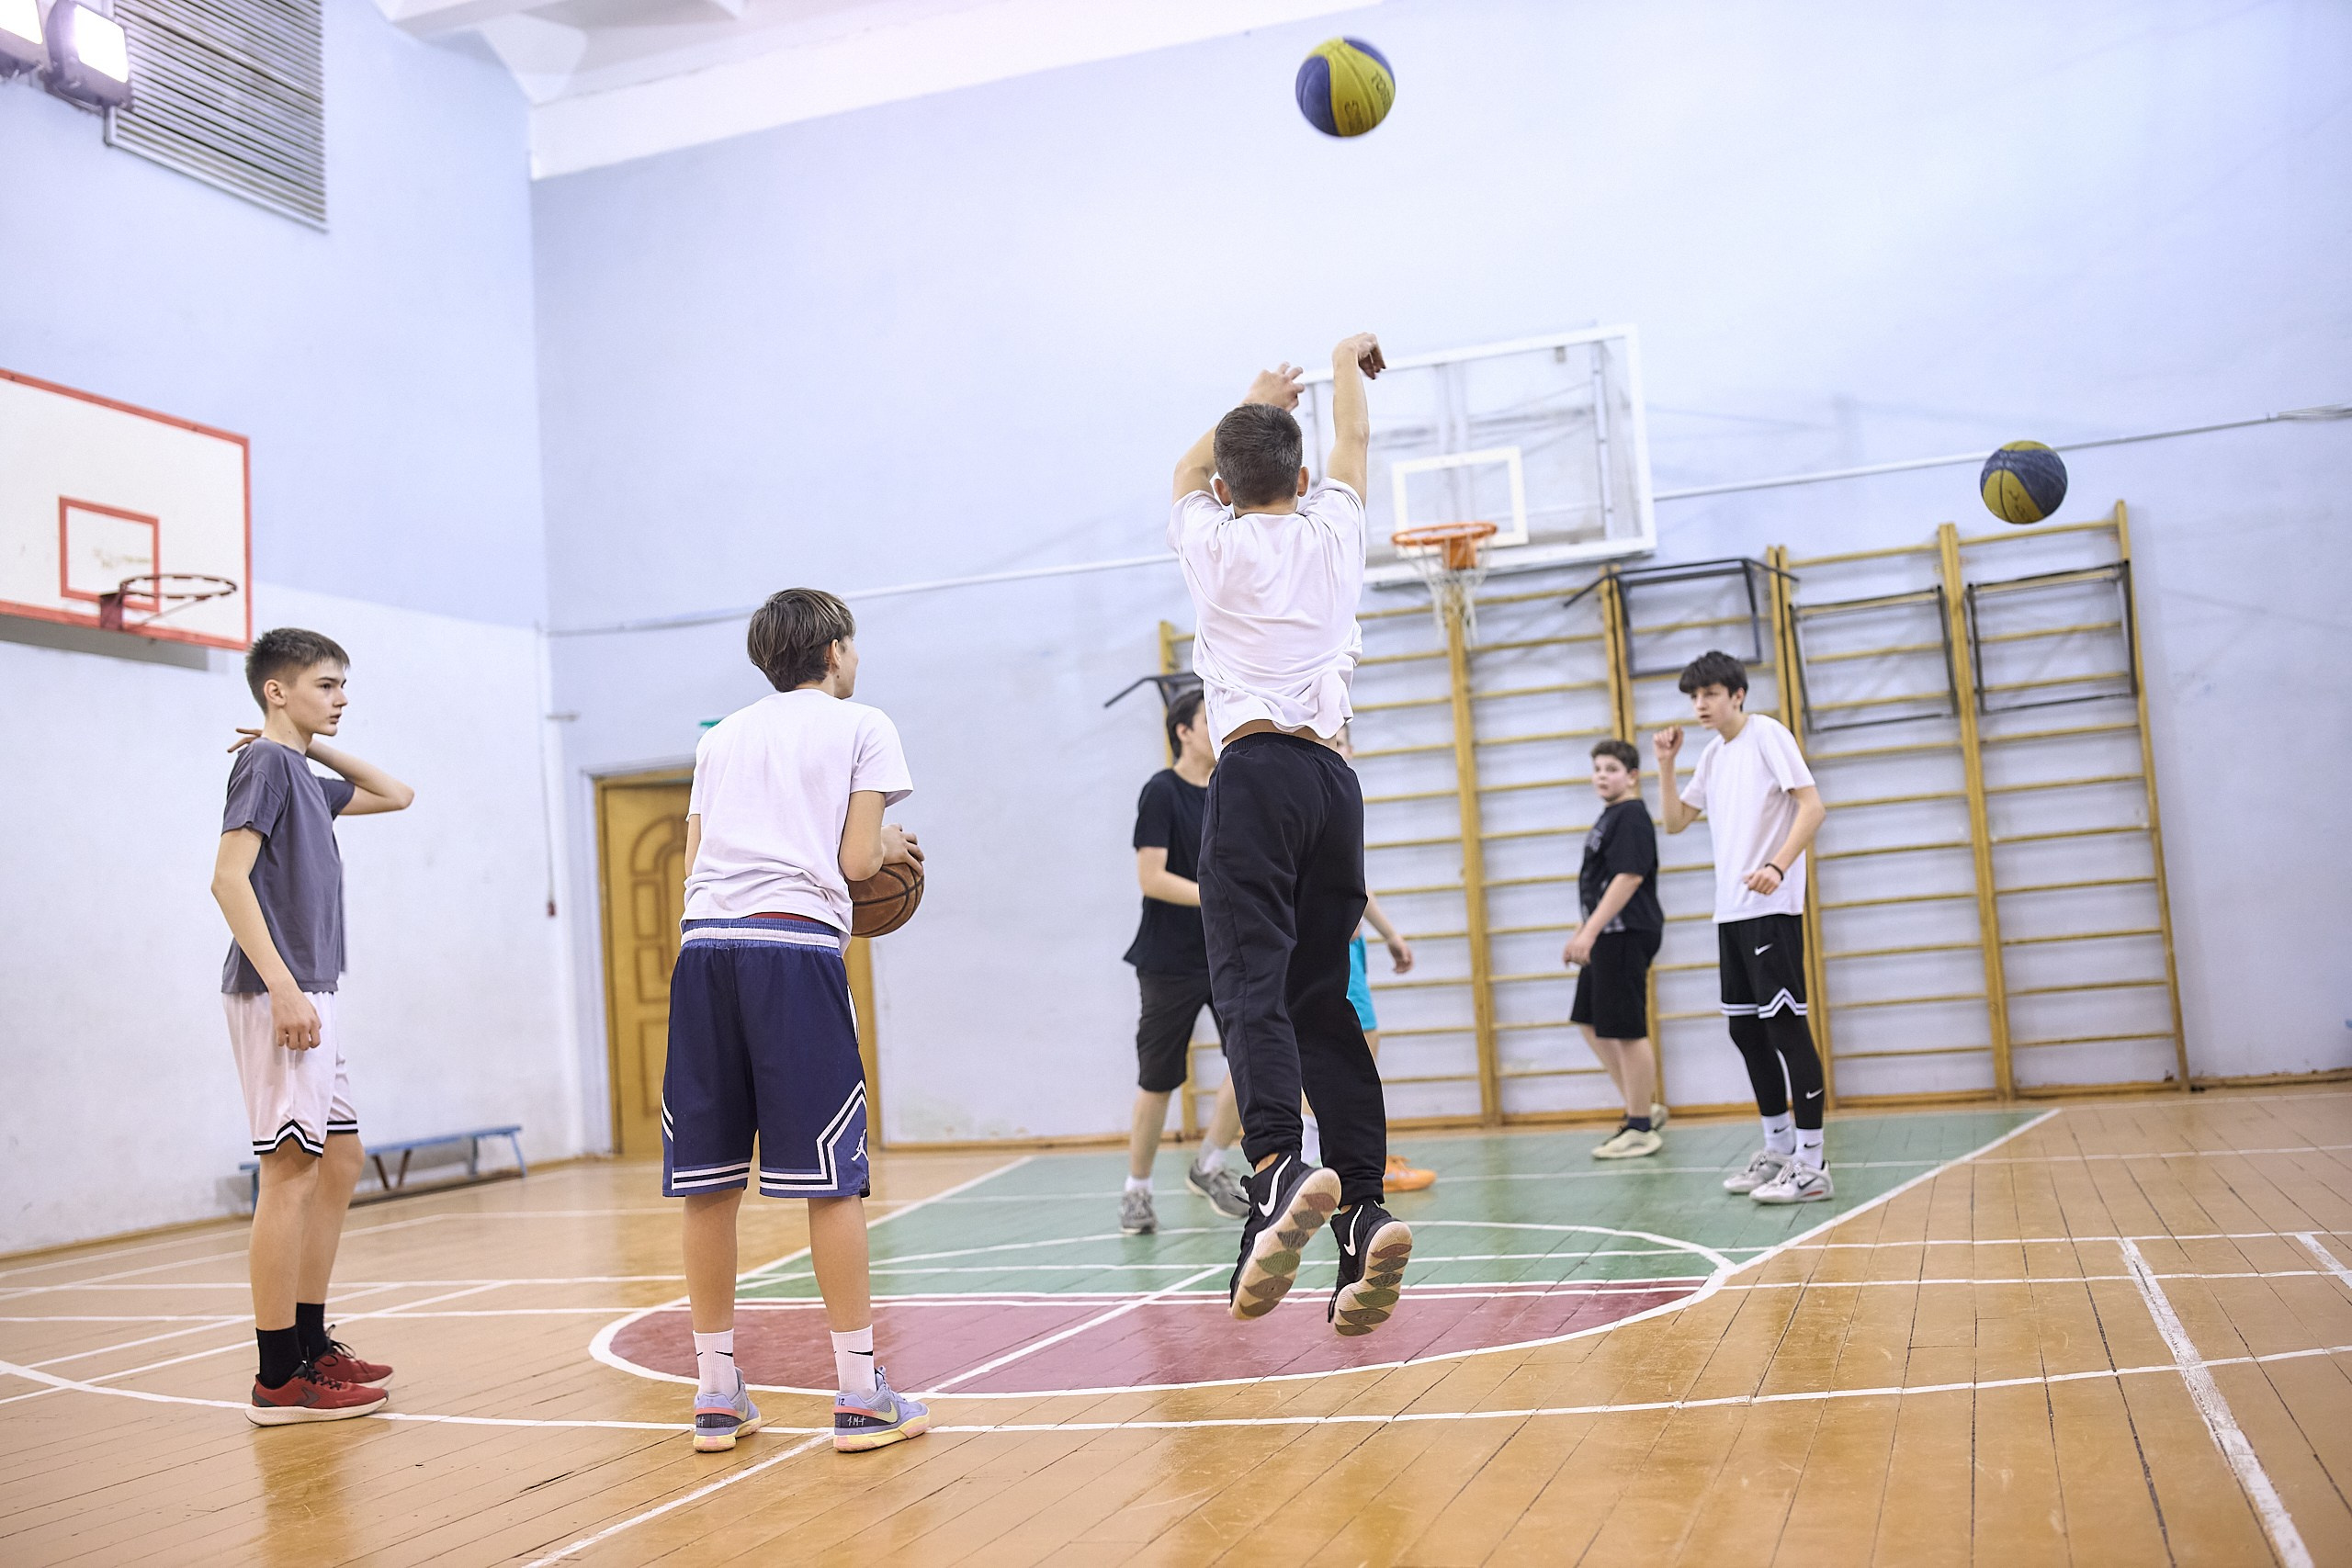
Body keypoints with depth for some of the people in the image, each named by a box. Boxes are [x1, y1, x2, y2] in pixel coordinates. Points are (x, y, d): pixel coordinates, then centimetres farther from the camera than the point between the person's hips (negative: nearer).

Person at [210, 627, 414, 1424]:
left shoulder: (301, 773, 18)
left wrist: (317, 744, 18)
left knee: (339, 1163, 13)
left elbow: (395, 794, 31)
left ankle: (311, 1347, 20)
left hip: (308, 995, 10)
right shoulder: (264, 763, -8)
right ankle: (279, 1378, -3)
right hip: (279, 994, -10)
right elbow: (229, 878, -17)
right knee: (291, 1170, -8)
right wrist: (283, 988, -23)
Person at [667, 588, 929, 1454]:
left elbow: (694, 860, 19)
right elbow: (856, 860, 1)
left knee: (708, 1180, 7)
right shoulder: (861, 726, 11)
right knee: (831, 1176, -1)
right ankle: (860, 1394, 3)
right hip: (795, 944, -5)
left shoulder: (721, 736, 24)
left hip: (704, 942, 5)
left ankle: (717, 1392, 14)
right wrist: (891, 846, 22)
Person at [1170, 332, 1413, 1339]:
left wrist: (1255, 402, 49)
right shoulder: (1333, 532, 16)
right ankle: (1364, 1209, -1)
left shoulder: (1214, 543, 9)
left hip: (1257, 771, -4)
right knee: (1322, 1000, 7)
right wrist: (1349, 365, 56)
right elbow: (1352, 447, 38)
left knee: (1250, 982, -15)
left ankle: (1280, 1172, -37)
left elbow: (1188, 475, 34)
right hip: (1334, 778, 4)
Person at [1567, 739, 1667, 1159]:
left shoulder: (1632, 816, -12)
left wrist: (1589, 932, -24)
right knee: (1591, 1022, 15)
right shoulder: (1610, 817, 18)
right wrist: (1582, 934, 24)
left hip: (1627, 934, -11)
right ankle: (1643, 1108, 24)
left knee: (1627, 1029, -4)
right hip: (1608, 936, 11)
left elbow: (1629, 876, -22)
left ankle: (1641, 1129, 5)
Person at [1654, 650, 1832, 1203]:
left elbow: (1812, 806, -14)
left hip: (1772, 907, -8)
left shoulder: (1767, 734, -6)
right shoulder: (1713, 754, 17)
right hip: (1730, 910, 9)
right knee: (1745, 1028, 11)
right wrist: (1665, 764, 10)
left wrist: (1777, 866, -26)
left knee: (1785, 1025, -10)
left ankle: (1812, 1166, -7)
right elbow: (1675, 821, 22)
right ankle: (1778, 1151, 23)